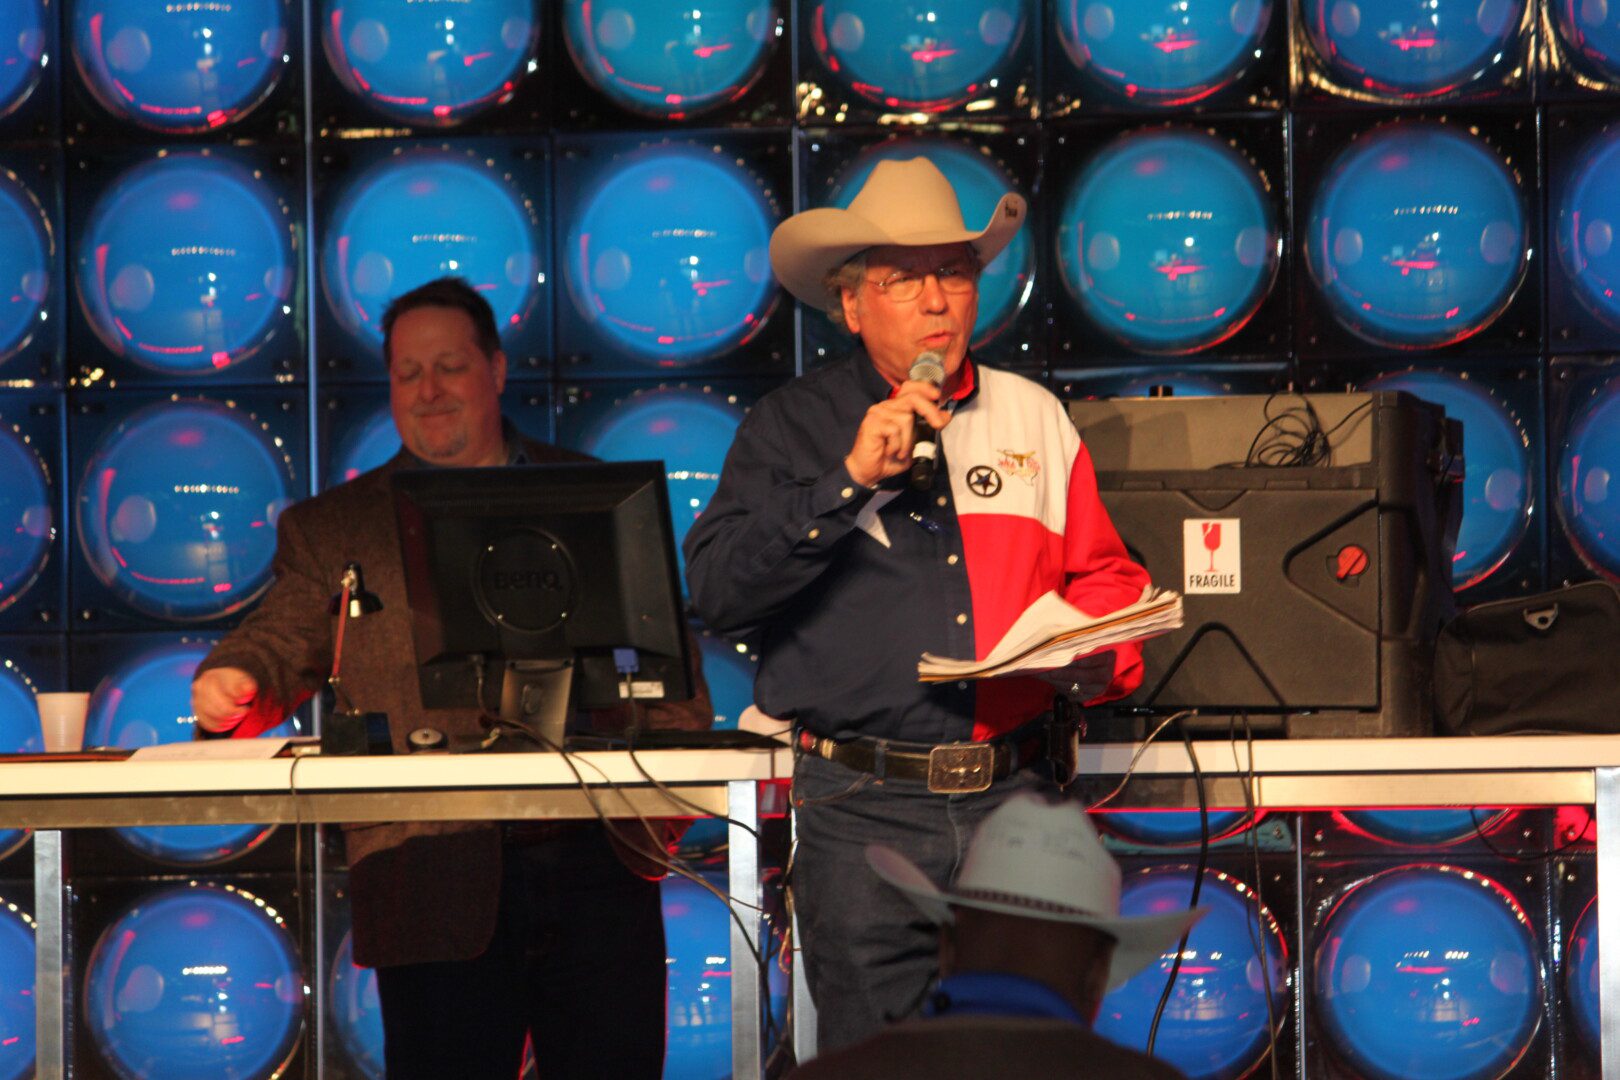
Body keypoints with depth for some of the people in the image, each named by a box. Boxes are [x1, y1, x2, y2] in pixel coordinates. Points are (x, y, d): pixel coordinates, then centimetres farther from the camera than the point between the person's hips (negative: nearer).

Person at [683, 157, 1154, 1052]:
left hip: (1016, 805, 2)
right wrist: (852, 480, -12)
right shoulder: (791, 427, 7)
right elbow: (716, 589, -5)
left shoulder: (1033, 418, 16)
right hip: (864, 811, -2)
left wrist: (1094, 657, -5)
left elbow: (1105, 577, 17)